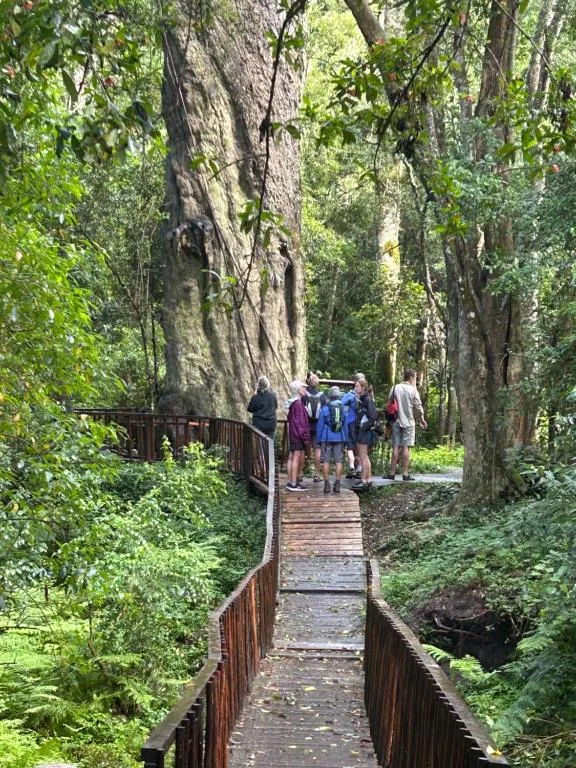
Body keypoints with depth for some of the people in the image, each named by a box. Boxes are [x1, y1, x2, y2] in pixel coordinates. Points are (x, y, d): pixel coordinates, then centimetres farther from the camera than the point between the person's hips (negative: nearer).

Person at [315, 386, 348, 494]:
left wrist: (318, 439, 5)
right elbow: (345, 425, 10)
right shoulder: (342, 408, 5)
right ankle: (337, 484, 2)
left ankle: (327, 484, 0)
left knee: (326, 461, 2)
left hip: (326, 438, -2)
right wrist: (345, 439, 17)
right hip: (339, 438, 2)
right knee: (338, 461, 4)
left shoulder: (325, 408, -4)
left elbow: (320, 425, -3)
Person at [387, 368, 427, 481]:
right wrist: (421, 419, 10)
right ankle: (405, 473, 1)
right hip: (408, 422, -3)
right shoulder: (413, 390, -7)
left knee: (396, 447, 7)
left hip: (396, 422, 3)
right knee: (406, 447, 0)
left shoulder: (394, 388, 3)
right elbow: (418, 407, -6)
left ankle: (392, 473, 7)